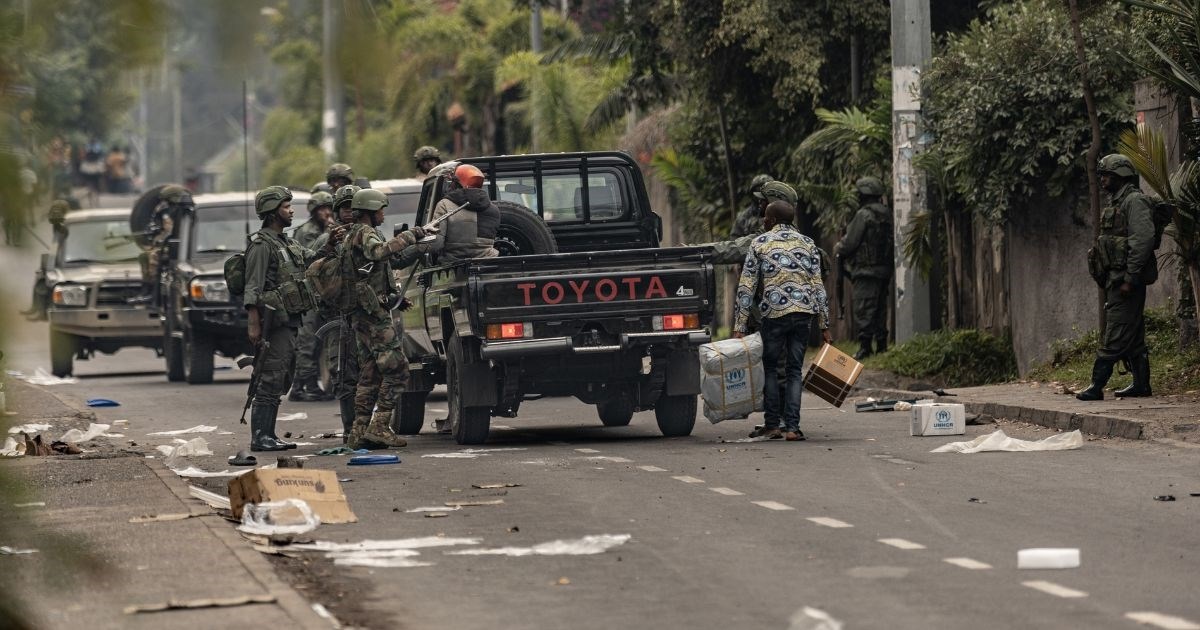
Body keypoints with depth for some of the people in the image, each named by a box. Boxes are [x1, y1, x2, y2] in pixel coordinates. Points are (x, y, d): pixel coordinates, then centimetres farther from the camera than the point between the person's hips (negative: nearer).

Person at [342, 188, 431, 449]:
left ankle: (359, 432, 8)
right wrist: (410, 236, -29)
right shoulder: (365, 233, -11)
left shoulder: (352, 235, 21)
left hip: (361, 316, 10)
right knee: (396, 369, -11)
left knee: (370, 375, 10)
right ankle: (379, 426, -15)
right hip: (374, 313, -10)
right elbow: (379, 251, -34)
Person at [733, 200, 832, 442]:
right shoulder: (808, 244, 13)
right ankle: (792, 427, -3)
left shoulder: (760, 243, 5)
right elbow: (818, 287, 8)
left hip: (774, 312, -2)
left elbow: (746, 288, 1)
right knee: (795, 370, 7)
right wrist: (824, 326, 11)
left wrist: (739, 327, 1)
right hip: (805, 312, 2)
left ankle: (772, 424, 7)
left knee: (769, 367, 12)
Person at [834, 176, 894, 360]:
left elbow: (850, 243, -12)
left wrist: (838, 249, 11)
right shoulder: (887, 215, 12)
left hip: (866, 269, -8)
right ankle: (882, 346, 13)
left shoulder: (863, 215, -12)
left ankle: (865, 346, -11)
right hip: (885, 268, 8)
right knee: (880, 307, 12)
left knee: (864, 309, -7)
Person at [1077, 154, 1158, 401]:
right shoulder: (1116, 203, 21)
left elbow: (1144, 239, -20)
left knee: (1115, 336, -12)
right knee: (1133, 336, 11)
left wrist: (1130, 278, -23)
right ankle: (1141, 385, 13)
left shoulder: (1135, 202, -10)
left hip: (1126, 277, -10)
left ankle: (1097, 386, -17)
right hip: (1116, 279, 10)